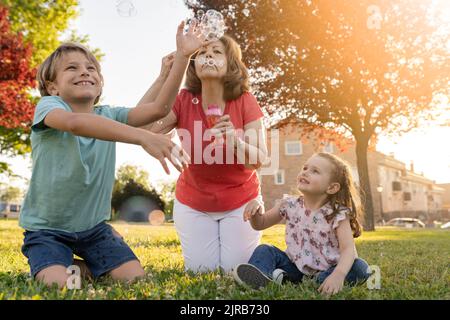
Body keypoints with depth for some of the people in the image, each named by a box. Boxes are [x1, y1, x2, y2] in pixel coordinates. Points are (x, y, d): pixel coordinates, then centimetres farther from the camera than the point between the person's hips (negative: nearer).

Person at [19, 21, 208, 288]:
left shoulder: (108, 116, -1)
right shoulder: (49, 106, -15)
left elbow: (159, 108, -14)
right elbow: (74, 122, -40)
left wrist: (182, 56, -20)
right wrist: (143, 137, -53)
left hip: (94, 226, 4)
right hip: (47, 228, -4)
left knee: (137, 279, -5)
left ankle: (86, 268, 21)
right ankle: (68, 268, 11)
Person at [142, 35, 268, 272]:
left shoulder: (246, 102, -16)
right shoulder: (183, 101, -14)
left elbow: (258, 160, -19)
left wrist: (235, 141, -40)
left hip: (240, 201, 0)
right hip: (193, 201, 1)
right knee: (200, 270, 5)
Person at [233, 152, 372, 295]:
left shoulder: (338, 214, -14)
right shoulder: (290, 205, -2)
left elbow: (348, 249, -25)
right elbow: (260, 224, 7)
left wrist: (338, 274, -45)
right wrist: (255, 209, -16)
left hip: (326, 271, -3)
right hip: (295, 266, 3)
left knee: (360, 267, -25)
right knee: (265, 250, -12)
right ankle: (260, 276, -42)